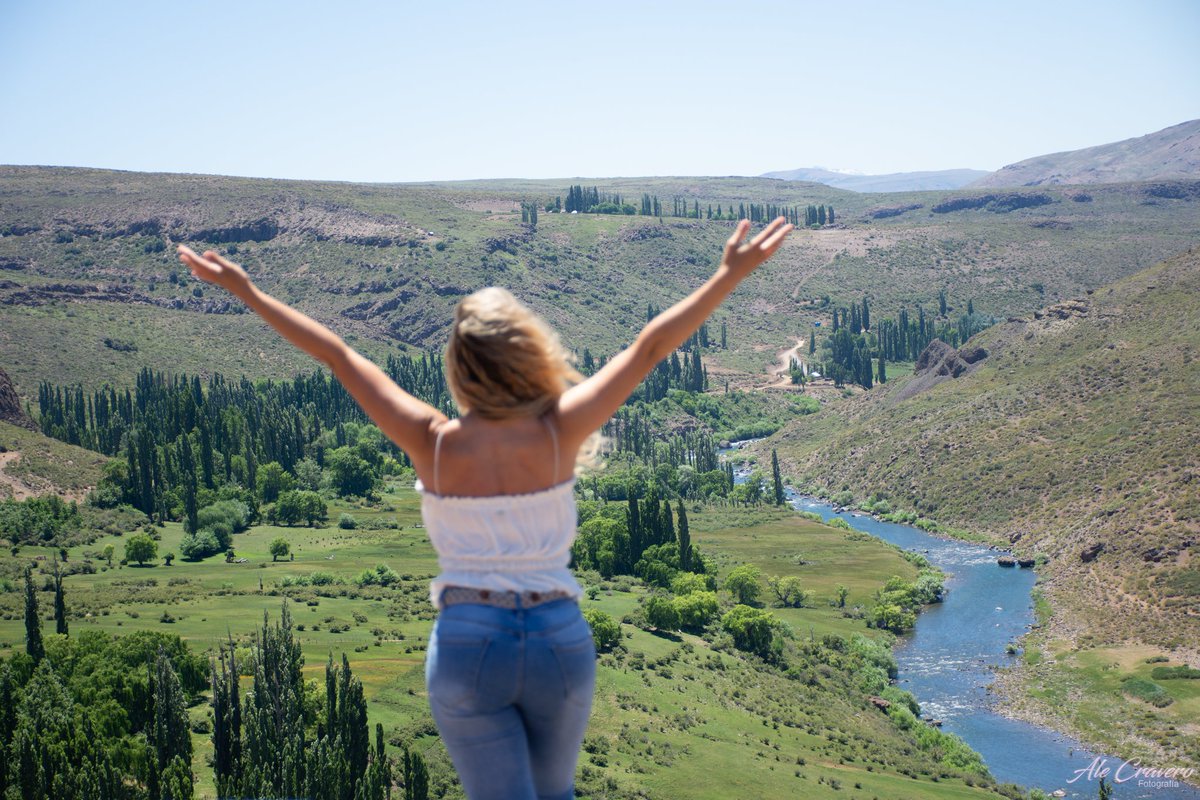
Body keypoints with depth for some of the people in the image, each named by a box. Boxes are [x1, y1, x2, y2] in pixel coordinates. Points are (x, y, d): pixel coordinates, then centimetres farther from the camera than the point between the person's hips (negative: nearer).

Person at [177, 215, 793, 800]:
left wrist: (247, 292, 3)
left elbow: (338, 356, -3)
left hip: (466, 644, -1)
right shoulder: (560, 433, -10)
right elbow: (649, 347, -7)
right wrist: (731, 273, -1)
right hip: (560, 639, 1)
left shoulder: (433, 442, -10)